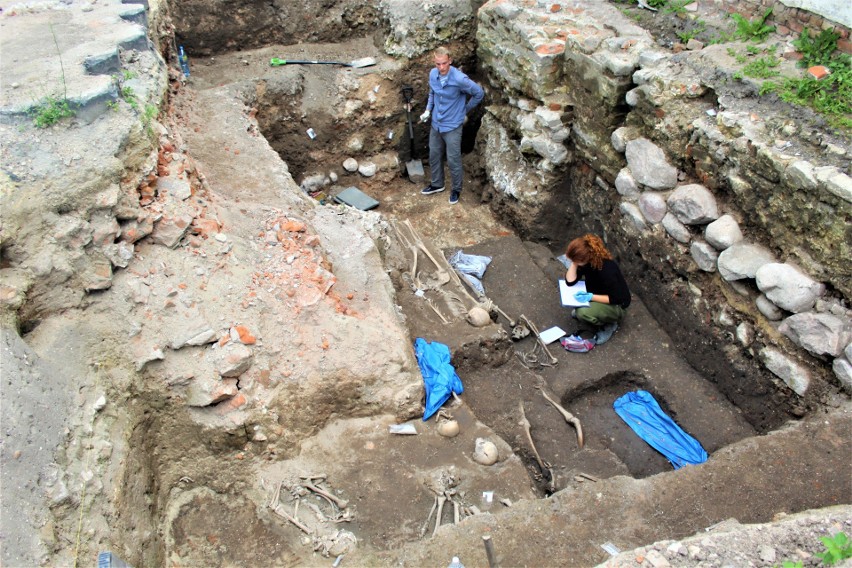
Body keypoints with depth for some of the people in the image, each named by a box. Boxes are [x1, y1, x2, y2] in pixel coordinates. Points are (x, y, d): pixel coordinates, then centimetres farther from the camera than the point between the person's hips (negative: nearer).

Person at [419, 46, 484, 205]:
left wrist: (465, 110, -1)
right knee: (434, 156, 18)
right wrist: (428, 110, 1)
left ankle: (456, 190, 24)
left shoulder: (459, 79, -24)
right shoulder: (433, 74, -5)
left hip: (452, 126, -6)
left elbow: (479, 93, -11)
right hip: (436, 124, 6)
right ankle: (437, 184, 38)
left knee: (453, 160, 4)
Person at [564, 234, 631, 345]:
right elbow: (570, 281, -14)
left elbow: (616, 298, -26)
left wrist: (590, 297, -32)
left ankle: (610, 323, -2)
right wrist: (574, 263, -26)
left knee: (583, 313, -30)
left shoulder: (607, 269, -35)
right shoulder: (587, 261, -15)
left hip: (617, 304, -7)